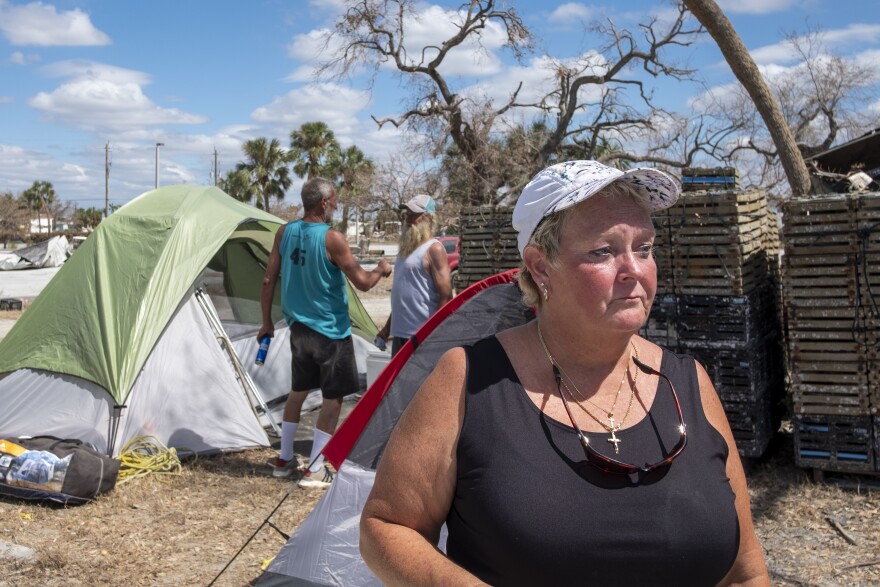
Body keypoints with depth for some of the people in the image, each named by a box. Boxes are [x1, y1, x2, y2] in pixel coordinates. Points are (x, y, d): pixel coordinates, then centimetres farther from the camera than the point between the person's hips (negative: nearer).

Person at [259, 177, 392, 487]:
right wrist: (381, 270, 6)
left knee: (298, 390, 20)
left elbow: (268, 281, 5)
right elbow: (362, 282, -15)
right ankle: (315, 470, 6)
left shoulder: (285, 233, 1)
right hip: (331, 331, -6)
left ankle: (284, 460, 29)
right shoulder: (332, 238, -18)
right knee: (333, 397, 4)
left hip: (299, 328, 7)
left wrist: (267, 322, 15)